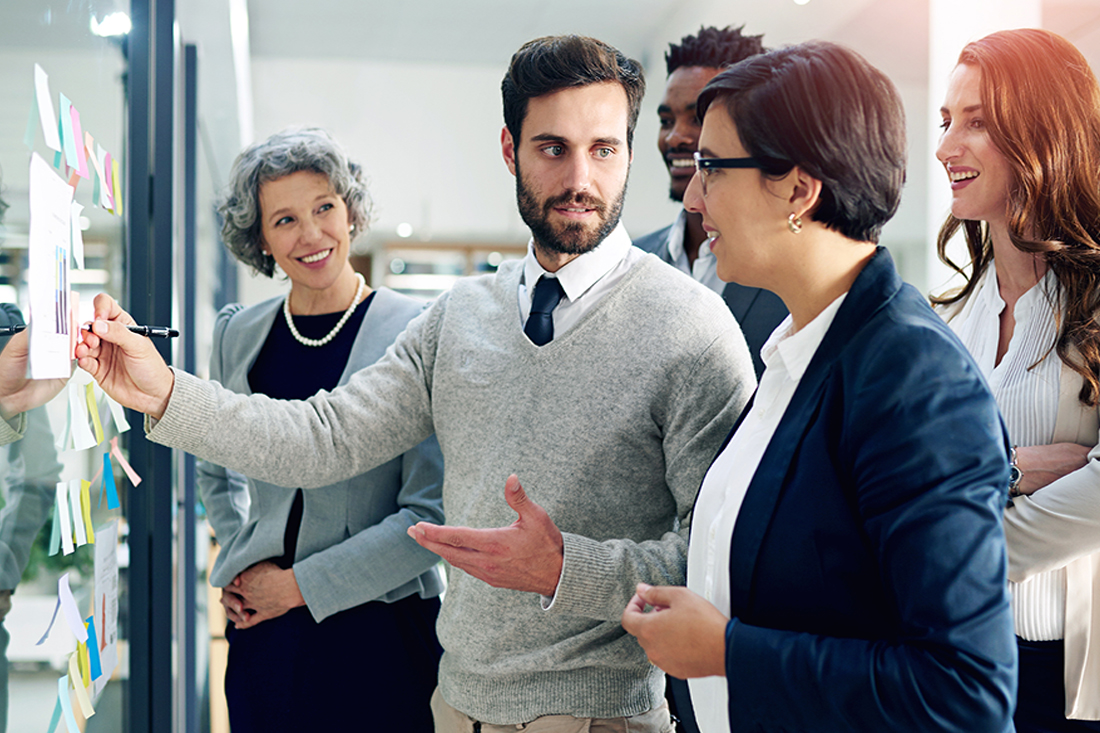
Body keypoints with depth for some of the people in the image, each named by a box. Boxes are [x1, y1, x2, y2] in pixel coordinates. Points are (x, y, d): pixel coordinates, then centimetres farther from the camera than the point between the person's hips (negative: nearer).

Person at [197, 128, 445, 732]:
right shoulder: (238, 334, 5)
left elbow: (432, 513, -14)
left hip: (380, 631, -4)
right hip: (264, 633, 4)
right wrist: (237, 564, 7)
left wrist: (299, 584, -10)